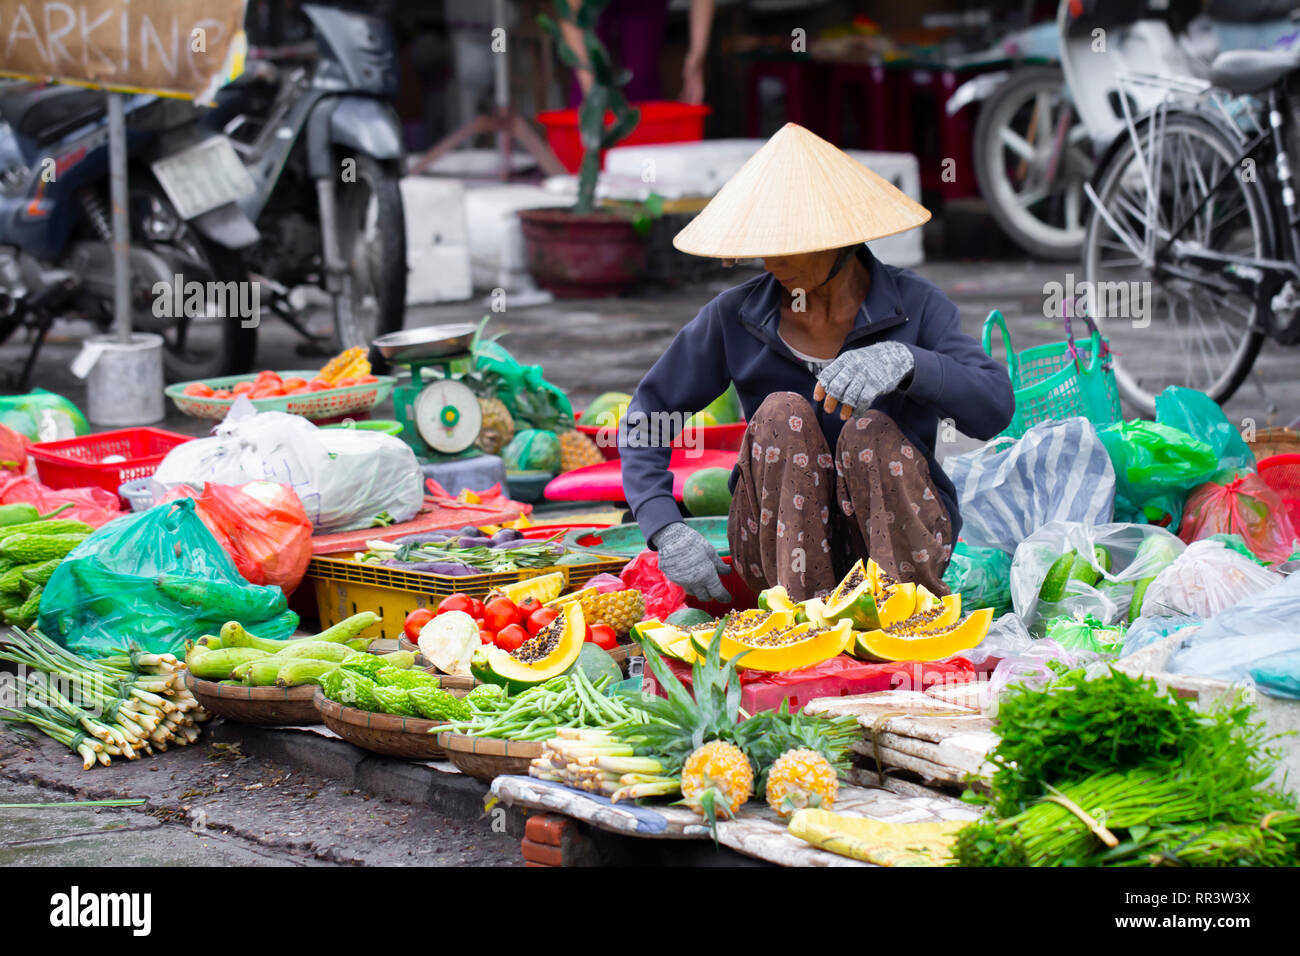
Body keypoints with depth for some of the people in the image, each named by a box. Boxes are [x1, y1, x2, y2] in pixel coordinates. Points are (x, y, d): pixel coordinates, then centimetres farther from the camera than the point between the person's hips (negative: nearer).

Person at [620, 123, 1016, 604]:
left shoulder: (913, 304, -7)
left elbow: (995, 408, -20)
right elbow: (646, 415, 4)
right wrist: (667, 530, -12)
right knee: (783, 413, -25)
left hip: (900, 540, -1)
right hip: (779, 544, 2)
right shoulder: (736, 317, -2)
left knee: (871, 430, -29)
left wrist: (904, 360, -39)